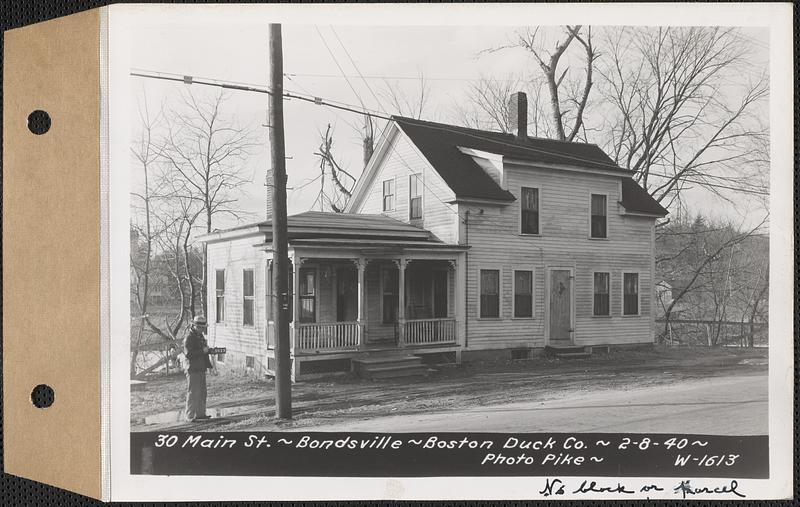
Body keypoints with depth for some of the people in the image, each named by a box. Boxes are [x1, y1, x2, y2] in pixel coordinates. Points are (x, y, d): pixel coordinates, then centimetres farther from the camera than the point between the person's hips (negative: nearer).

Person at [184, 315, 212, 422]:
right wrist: (202, 351, -23)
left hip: (201, 369, 9)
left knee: (202, 393, 14)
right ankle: (190, 416, -2)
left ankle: (200, 413, 22)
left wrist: (209, 350, 11)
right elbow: (188, 354, -22)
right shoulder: (189, 338, -13)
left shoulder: (201, 336, 15)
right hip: (193, 370, -9)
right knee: (193, 393, -7)